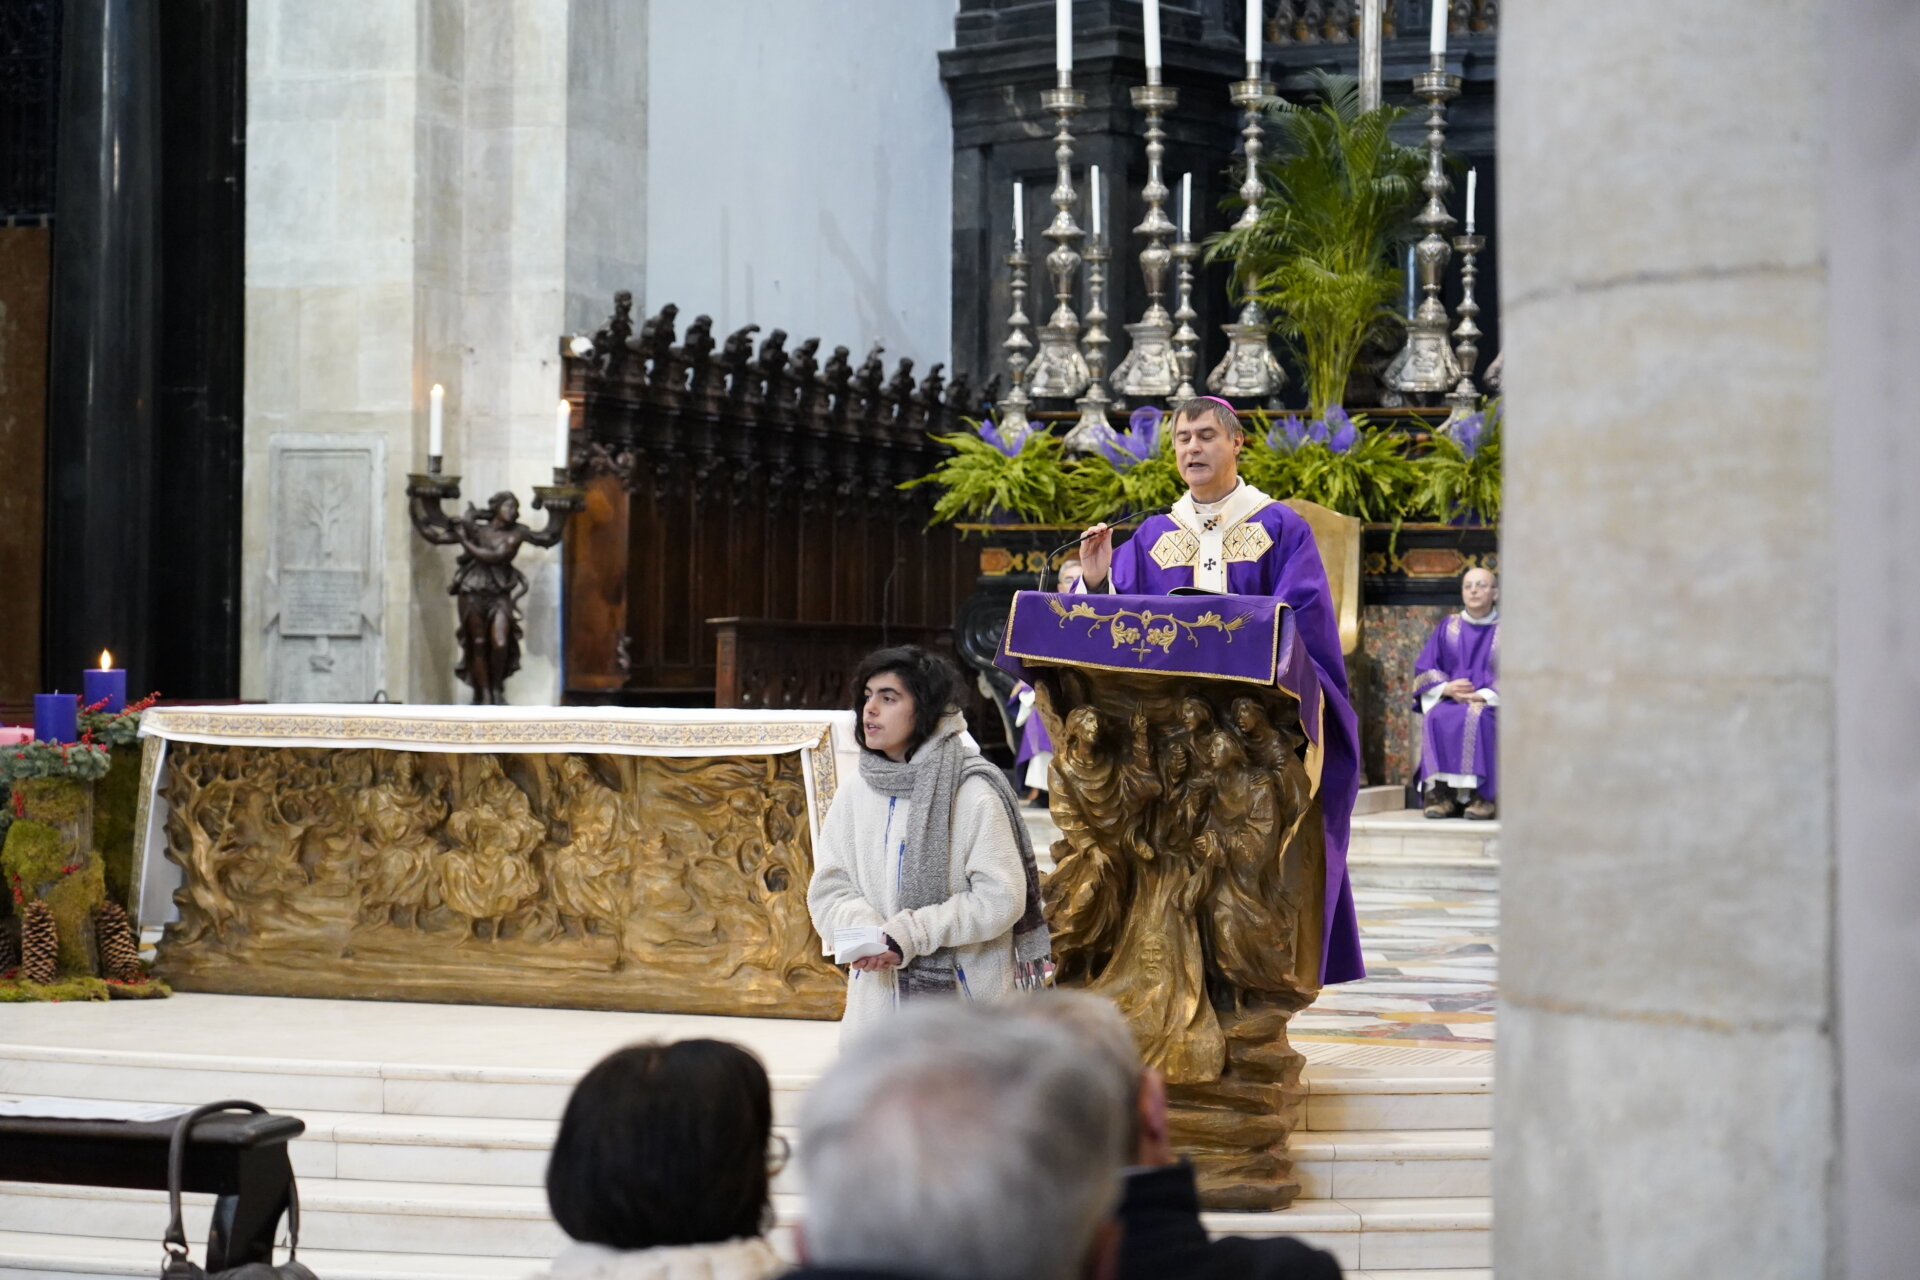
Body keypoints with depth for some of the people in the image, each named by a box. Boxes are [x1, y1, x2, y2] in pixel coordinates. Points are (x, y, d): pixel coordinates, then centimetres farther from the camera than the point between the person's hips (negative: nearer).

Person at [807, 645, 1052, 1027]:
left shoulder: (973, 795, -8)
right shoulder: (855, 793, 9)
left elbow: (1001, 898, -13)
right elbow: (829, 888, 7)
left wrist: (907, 936, -18)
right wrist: (865, 934, -15)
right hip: (878, 1003, 5)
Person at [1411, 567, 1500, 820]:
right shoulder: (1448, 627, 14)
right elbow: (1424, 669, 11)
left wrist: (1483, 695, -17)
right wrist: (1446, 688, -10)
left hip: (1491, 703, -2)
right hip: (1450, 700, 2)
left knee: (1477, 718, -37)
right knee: (1437, 718, -32)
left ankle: (1482, 796, -35)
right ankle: (1440, 792, -35)